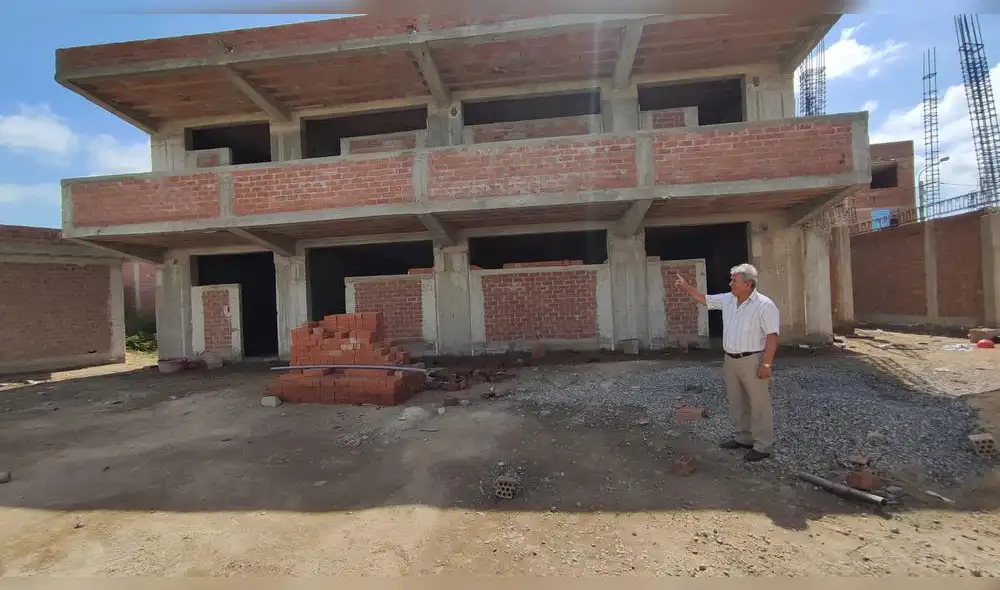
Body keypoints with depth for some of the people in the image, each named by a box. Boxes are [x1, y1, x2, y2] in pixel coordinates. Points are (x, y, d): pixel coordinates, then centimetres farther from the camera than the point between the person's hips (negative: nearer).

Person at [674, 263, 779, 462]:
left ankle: (763, 446, 12)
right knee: (737, 402, 17)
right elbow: (705, 299, 22)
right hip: (731, 360, 8)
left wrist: (766, 364, -21)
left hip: (753, 361, -8)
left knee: (759, 404, 2)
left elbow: (772, 337, -18)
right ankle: (743, 437, 31)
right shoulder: (727, 300, 6)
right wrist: (687, 288, 16)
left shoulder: (764, 305, -15)